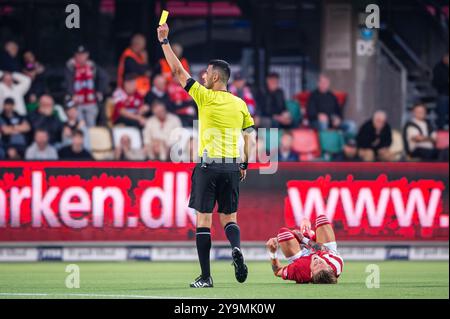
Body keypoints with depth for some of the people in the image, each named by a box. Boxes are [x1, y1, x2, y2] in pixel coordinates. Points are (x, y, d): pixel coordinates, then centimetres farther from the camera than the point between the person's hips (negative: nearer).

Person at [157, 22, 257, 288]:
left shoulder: (205, 97, -4)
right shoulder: (240, 104, 9)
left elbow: (178, 71, -1)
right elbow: (251, 137, 8)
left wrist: (165, 41, 5)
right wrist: (245, 164, 14)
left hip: (208, 166, -4)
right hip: (232, 167, 4)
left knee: (204, 219, 0)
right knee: (229, 218, 12)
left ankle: (206, 276, -3)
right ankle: (236, 248, -21)